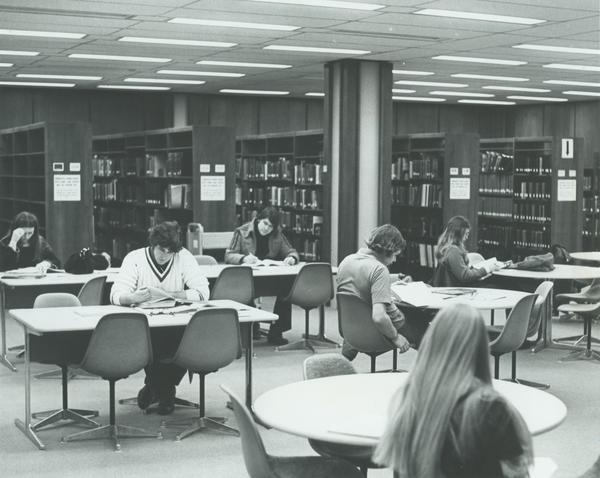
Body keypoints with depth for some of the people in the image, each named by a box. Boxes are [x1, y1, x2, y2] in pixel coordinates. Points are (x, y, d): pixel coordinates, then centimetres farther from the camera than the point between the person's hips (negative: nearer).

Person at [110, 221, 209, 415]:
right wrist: (134, 297, -36)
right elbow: (116, 295, -13)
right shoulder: (135, 258, -4)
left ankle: (155, 385, -4)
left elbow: (202, 292, -12)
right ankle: (165, 391, -5)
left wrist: (167, 294, -23)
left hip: (176, 324, 1)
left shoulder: (184, 257, -2)